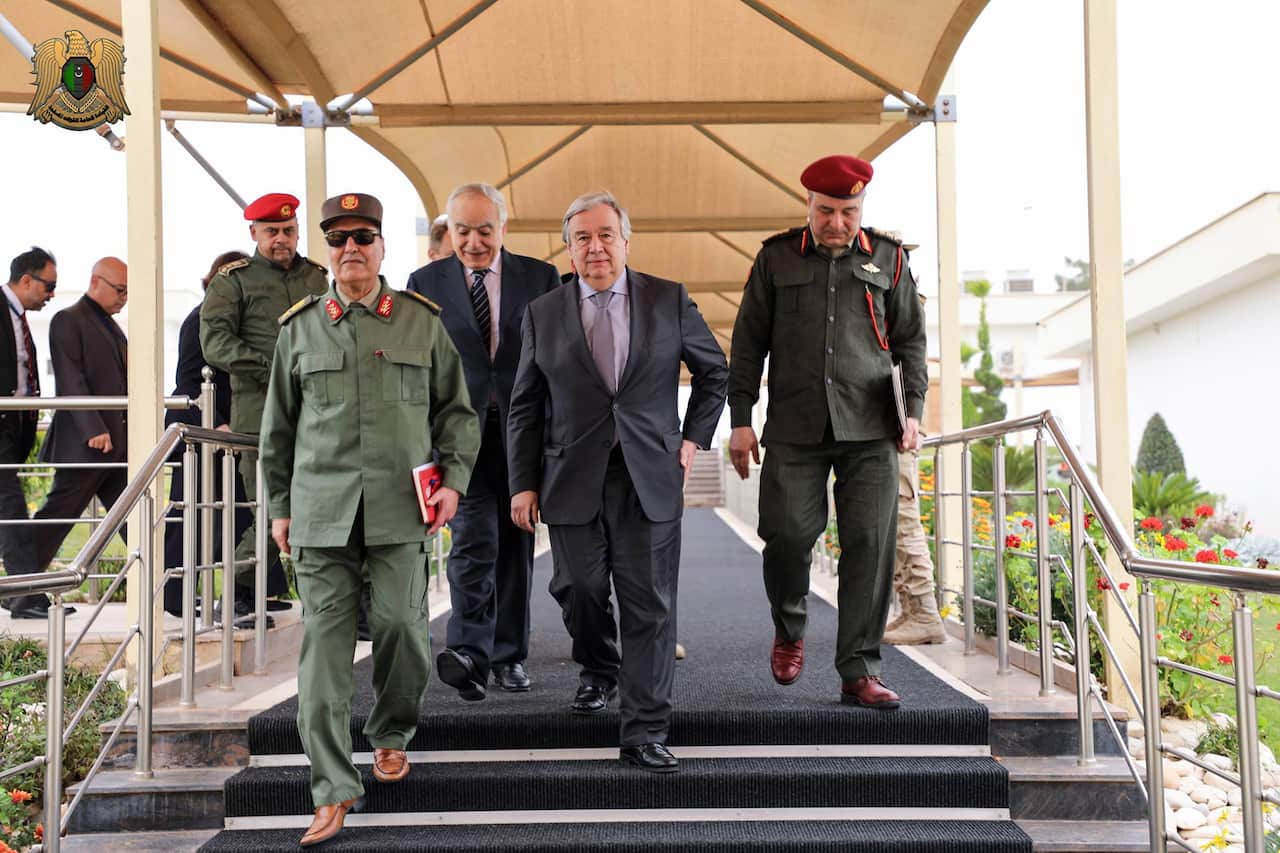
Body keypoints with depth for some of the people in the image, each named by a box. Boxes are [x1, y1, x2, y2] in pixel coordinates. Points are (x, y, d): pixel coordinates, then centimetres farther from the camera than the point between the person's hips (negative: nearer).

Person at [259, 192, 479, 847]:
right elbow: (278, 427, 15)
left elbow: (457, 411, 12)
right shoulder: (299, 327, 10)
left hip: (399, 510, 0)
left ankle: (391, 734, 30)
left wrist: (453, 480, 0)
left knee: (400, 626, -1)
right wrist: (280, 506, 14)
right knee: (324, 644, -2)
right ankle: (332, 790, 6)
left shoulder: (422, 321, 7)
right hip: (321, 510, 1)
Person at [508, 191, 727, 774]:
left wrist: (693, 438, 7)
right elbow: (524, 408, 7)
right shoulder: (543, 314, 5)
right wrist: (523, 484, 1)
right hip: (572, 480, 1)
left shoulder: (669, 300, 3)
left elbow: (715, 372, 15)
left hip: (651, 479, -1)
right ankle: (599, 670, 39)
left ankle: (644, 732, 6)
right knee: (578, 590, 8)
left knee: (650, 605, -2)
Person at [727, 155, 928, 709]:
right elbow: (748, 342, 10)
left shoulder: (888, 259, 12)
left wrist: (913, 409, 3)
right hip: (794, 430, 0)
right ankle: (789, 632, 24)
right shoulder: (777, 258, 10)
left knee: (869, 544, -4)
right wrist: (740, 420, 4)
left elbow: (911, 340, 16)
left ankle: (859, 672, 4)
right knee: (787, 534, -6)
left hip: (870, 432, 1)